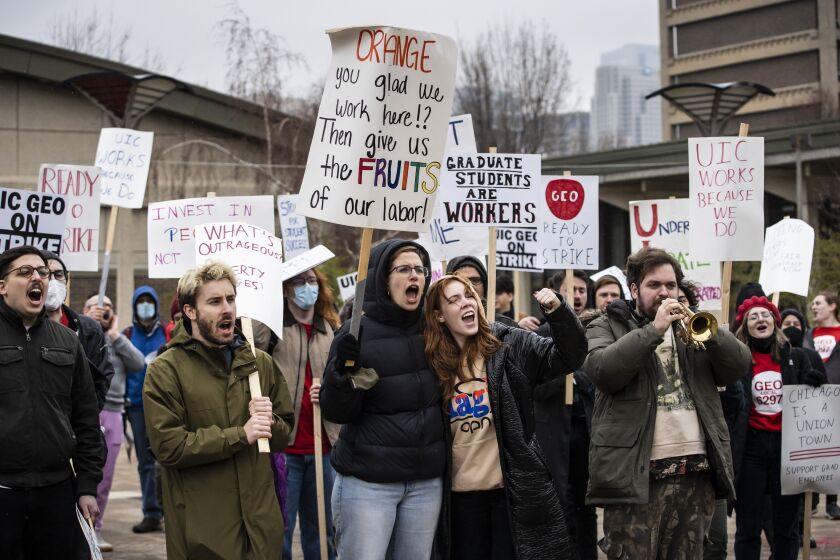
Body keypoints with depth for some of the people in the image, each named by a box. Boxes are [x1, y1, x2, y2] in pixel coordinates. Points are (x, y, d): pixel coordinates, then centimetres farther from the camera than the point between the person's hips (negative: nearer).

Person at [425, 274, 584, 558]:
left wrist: (558, 312, -23)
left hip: (515, 488, -2)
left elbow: (567, 357, -9)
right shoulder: (432, 364, 1)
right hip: (461, 494, 2)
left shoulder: (509, 344, -2)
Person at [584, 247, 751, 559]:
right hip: (636, 473, -4)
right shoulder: (607, 328, 6)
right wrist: (654, 329, -16)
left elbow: (739, 365, 7)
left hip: (696, 471, 5)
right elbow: (602, 370, -15)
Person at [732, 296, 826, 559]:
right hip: (750, 446, -2)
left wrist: (815, 386, -7)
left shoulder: (795, 357, 7)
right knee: (748, 527, 5)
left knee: (787, 525, 9)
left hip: (787, 445, 2)